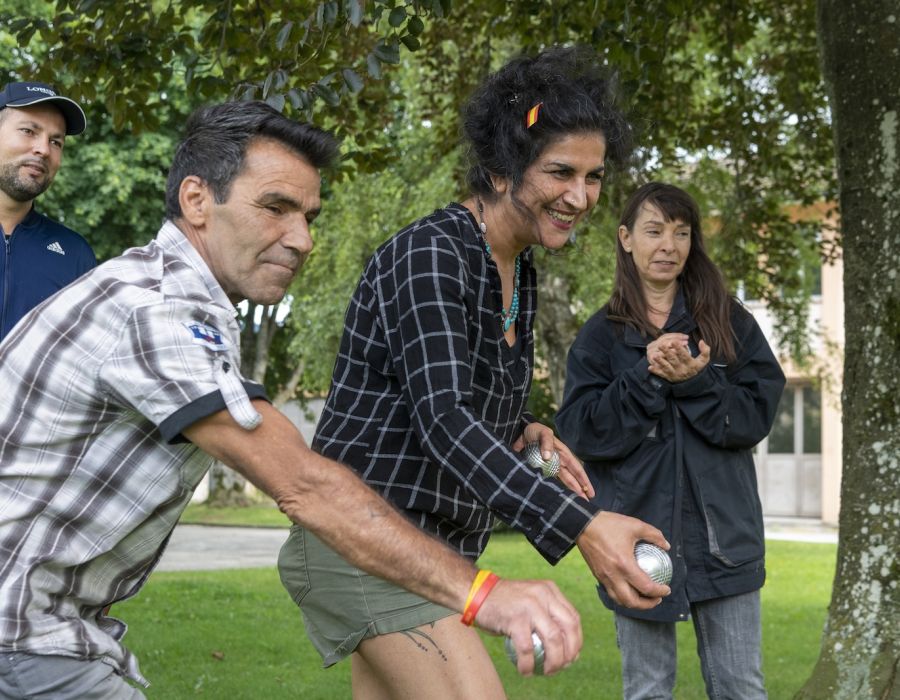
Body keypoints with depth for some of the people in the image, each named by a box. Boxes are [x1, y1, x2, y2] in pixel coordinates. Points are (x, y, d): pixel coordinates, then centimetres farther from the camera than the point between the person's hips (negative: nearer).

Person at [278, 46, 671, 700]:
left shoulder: (519, 272, 10)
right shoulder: (429, 253, -17)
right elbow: (442, 418, -29)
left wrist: (526, 432, -1)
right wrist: (580, 525, -40)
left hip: (442, 545, 9)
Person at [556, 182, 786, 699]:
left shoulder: (729, 322, 5)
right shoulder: (601, 335, 4)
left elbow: (759, 415, -2)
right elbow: (580, 432, -5)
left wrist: (696, 383, -18)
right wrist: (646, 379, -16)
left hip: (722, 536, 0)